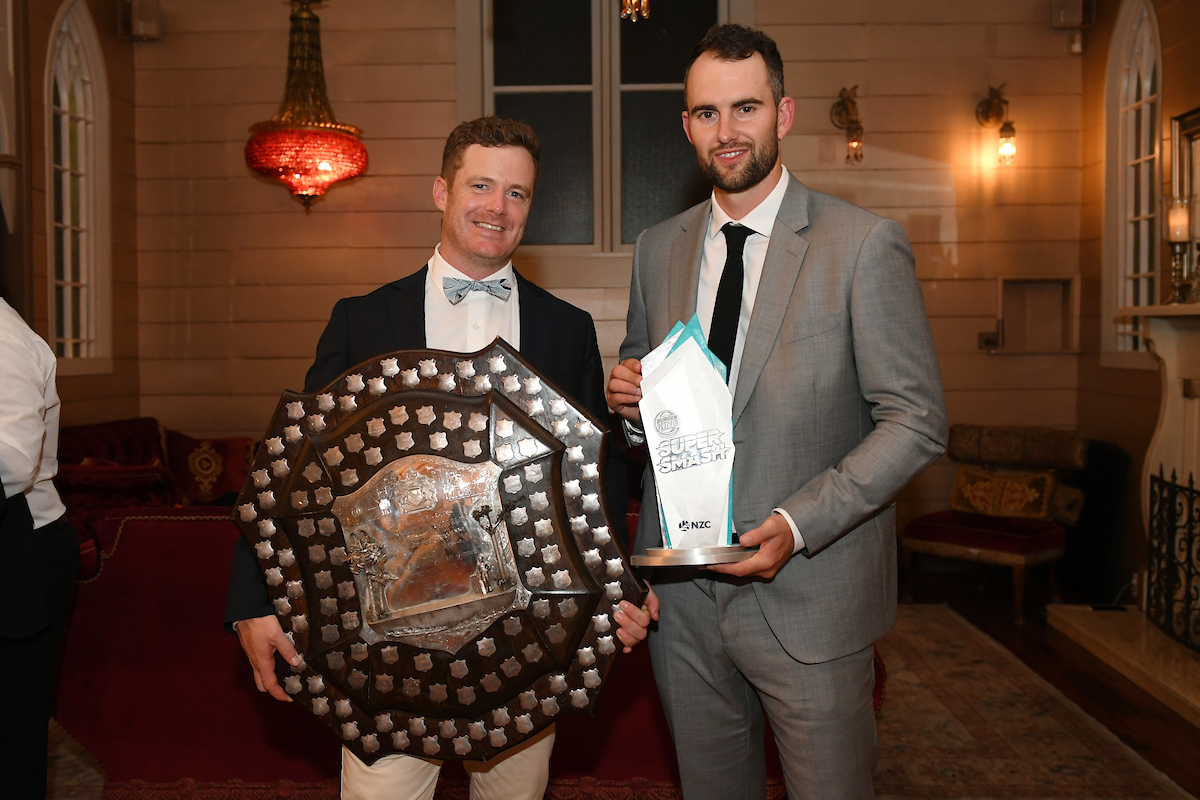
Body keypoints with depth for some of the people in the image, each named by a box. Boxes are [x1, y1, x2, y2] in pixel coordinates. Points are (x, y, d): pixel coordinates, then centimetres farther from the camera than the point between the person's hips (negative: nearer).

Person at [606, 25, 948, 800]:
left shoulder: (866, 245, -8)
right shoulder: (658, 249, 7)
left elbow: (917, 421, -9)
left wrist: (797, 525, -20)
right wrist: (628, 398, -7)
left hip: (807, 596, -4)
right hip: (681, 589, 4)